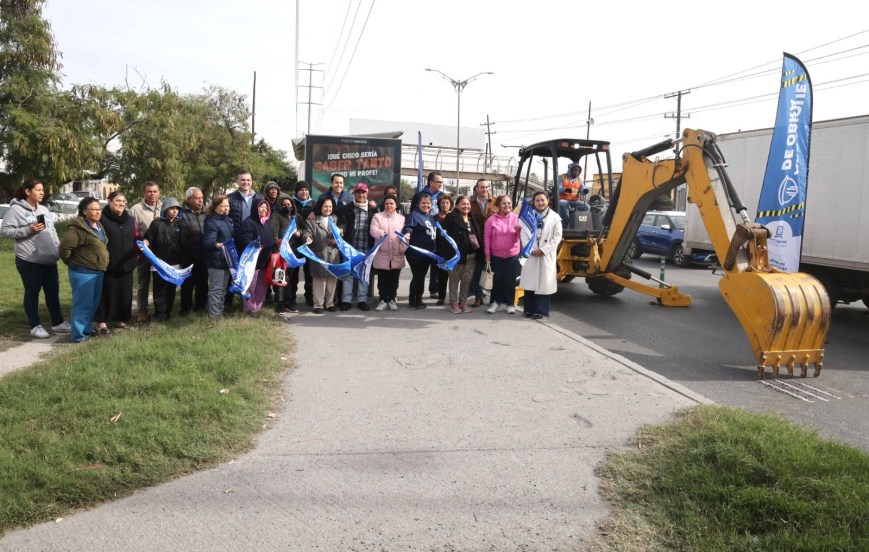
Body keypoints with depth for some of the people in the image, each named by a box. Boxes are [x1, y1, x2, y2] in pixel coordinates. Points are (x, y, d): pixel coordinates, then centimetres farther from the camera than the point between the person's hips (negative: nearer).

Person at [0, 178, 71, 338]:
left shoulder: (43, 209, 14)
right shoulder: (16, 209, -8)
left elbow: (52, 230, 19)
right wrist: (28, 230, -19)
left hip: (49, 259, 7)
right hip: (29, 260, -6)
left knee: (53, 291, 11)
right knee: (32, 292, 5)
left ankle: (57, 323, 20)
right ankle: (35, 326, 14)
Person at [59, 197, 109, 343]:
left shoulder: (98, 226, 12)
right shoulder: (78, 227, -18)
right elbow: (64, 247, -22)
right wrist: (72, 262, -8)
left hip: (97, 271, 9)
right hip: (83, 272, -9)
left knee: (94, 303, 16)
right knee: (83, 303, -5)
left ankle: (87, 329, 29)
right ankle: (78, 334, 2)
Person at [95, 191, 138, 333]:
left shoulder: (130, 220, 14)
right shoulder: (101, 219, -7)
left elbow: (135, 239, 19)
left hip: (125, 264, 6)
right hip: (107, 264, -5)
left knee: (125, 292, 9)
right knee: (106, 292, -2)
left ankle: (121, 318, 21)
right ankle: (101, 321, 6)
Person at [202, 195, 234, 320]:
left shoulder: (227, 220, 13)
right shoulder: (211, 221, -15)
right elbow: (207, 242, -25)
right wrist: (216, 245, -45)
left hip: (226, 259, 9)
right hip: (216, 261, -9)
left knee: (223, 288, 16)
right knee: (216, 288, -6)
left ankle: (220, 311, 26)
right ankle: (214, 314, 0)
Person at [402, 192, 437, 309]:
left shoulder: (431, 217, 14)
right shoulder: (414, 215, -10)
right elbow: (408, 227, -26)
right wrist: (407, 234, -44)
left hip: (428, 252, 7)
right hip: (416, 252, -7)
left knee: (422, 276, 14)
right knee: (417, 276, -3)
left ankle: (419, 299, 23)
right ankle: (412, 300, 8)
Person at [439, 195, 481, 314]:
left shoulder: (472, 219, 14)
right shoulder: (451, 217, -6)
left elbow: (477, 234, 20)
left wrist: (478, 251, 12)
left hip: (471, 254, 6)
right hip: (457, 254, -6)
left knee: (467, 279, 11)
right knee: (455, 279, 2)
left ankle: (462, 301, 22)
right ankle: (453, 303, 10)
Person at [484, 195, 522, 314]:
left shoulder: (516, 218, -1)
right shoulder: (491, 220, -5)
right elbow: (487, 237, -2)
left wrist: (519, 230, -22)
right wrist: (487, 254, -4)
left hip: (512, 255, 0)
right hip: (496, 255, 0)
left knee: (510, 280, 5)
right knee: (497, 279, 8)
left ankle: (510, 303, 16)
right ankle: (496, 302, 21)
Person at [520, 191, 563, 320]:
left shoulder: (555, 218, 0)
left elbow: (557, 237, -4)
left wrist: (543, 250, -12)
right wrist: (530, 250, -13)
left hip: (547, 256, -2)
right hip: (531, 255, 2)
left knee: (544, 283, 0)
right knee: (529, 282, 5)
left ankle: (541, 311, 7)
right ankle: (529, 310, 15)